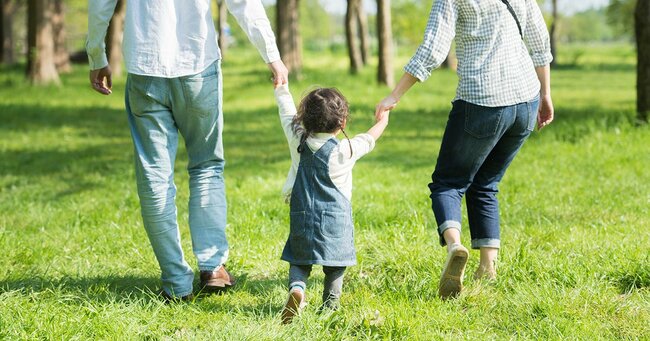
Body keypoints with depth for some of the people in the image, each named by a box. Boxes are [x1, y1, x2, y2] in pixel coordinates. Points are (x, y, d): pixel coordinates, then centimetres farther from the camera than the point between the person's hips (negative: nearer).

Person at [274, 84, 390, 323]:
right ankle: (330, 309, 8)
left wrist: (281, 86, 28)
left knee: (299, 260, 11)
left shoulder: (297, 140, -3)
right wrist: (382, 120, 28)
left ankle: (297, 287, -16)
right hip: (336, 219, -2)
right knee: (334, 267, 9)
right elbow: (369, 139, 8)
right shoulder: (345, 150, -10)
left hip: (302, 217, 2)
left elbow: (286, 109, 12)